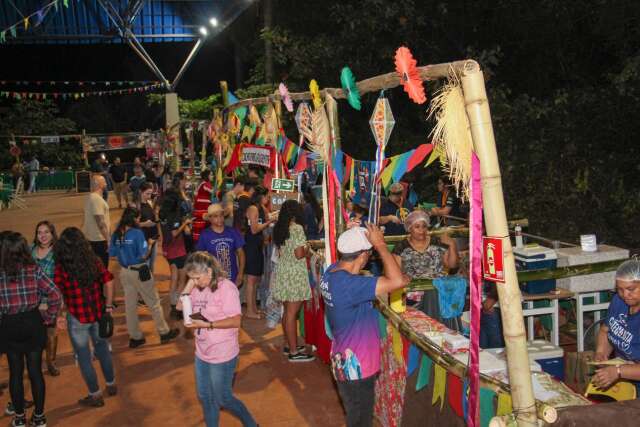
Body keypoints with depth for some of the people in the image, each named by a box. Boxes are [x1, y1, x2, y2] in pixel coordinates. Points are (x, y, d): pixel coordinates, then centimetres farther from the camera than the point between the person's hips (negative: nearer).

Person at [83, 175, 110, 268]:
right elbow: (101, 222, -22)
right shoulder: (97, 199, -19)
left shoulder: (90, 197, 12)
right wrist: (108, 239, -19)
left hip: (91, 238, 10)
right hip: (99, 239, -10)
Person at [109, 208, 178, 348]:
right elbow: (144, 255, -21)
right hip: (139, 271, -5)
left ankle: (135, 337, 22)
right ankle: (164, 332, 20)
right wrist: (148, 245, -3)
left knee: (130, 304, 13)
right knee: (154, 303, 9)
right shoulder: (137, 233, -18)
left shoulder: (116, 234, -1)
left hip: (125, 272, 6)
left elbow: (112, 253, 5)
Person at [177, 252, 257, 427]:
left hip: (223, 355, -7)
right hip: (202, 353, 7)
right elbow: (181, 306, 2)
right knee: (205, 398, 20)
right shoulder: (198, 288, 1)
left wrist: (207, 324, -26)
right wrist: (189, 285, -8)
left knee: (223, 399, 8)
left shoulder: (226, 288, -19)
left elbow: (235, 321, -22)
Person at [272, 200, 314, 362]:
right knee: (292, 313, -5)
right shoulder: (297, 228, -14)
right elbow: (299, 254, -20)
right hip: (294, 274, -8)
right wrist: (307, 249, 1)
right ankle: (294, 352, 0)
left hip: (282, 273, 8)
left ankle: (288, 345, 26)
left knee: (287, 311, 16)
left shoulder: (279, 229, 9)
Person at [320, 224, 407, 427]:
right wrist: (380, 244, -28)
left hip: (344, 360, 9)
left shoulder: (332, 271, -5)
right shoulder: (348, 284, -33)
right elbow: (397, 282, -39)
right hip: (356, 367, -9)